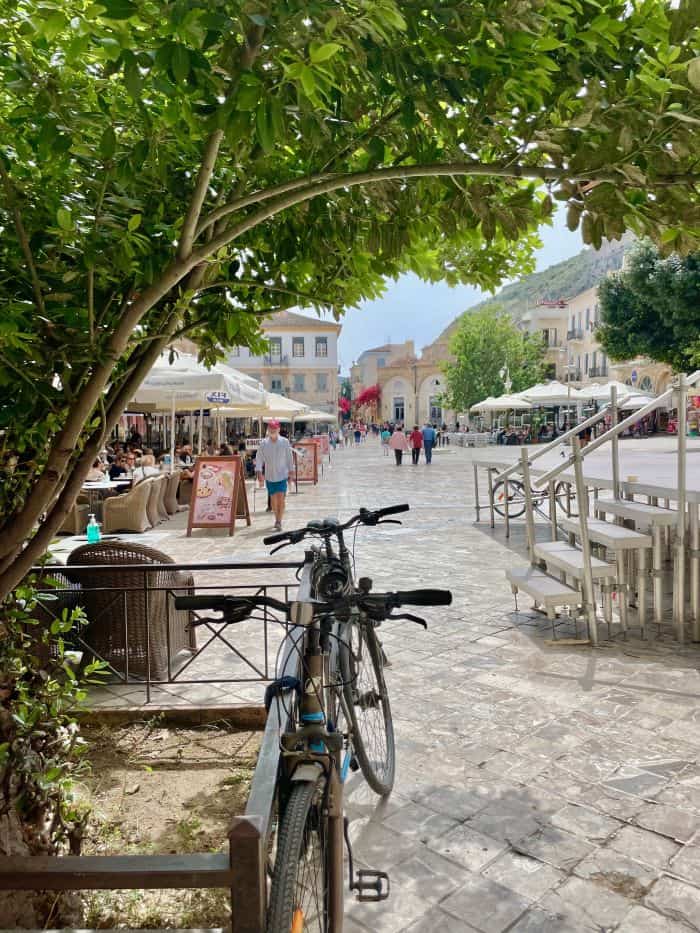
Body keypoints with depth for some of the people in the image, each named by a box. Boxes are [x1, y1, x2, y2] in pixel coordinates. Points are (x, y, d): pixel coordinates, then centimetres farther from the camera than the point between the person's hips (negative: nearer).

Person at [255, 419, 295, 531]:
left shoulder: (284, 442, -3)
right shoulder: (264, 443, -1)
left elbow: (289, 458, 4)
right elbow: (259, 459, -1)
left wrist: (291, 472, 5)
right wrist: (259, 474, -9)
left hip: (282, 475, -2)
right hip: (269, 476, 2)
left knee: (281, 498, -12)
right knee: (273, 499, 9)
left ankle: (279, 522, -10)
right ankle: (277, 519, 28)